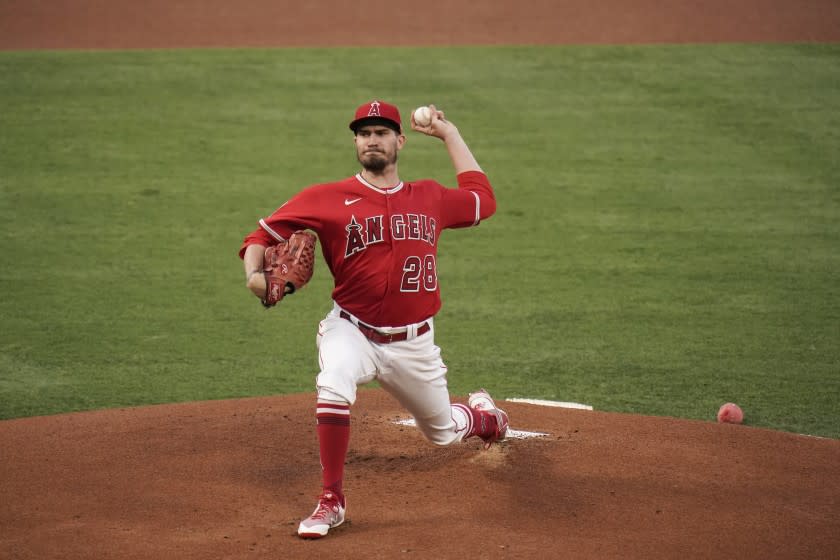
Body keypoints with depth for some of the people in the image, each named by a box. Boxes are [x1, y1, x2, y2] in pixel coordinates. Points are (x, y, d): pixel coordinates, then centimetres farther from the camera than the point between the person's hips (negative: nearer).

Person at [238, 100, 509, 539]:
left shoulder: (431, 198, 3)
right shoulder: (329, 198, -7)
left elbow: (483, 199, 21)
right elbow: (264, 235, -7)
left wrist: (449, 135, 20)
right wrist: (254, 274, -29)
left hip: (414, 343, 3)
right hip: (352, 331, -3)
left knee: (442, 433, 19)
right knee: (333, 387, -36)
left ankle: (485, 415, 60)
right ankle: (331, 501, -22)